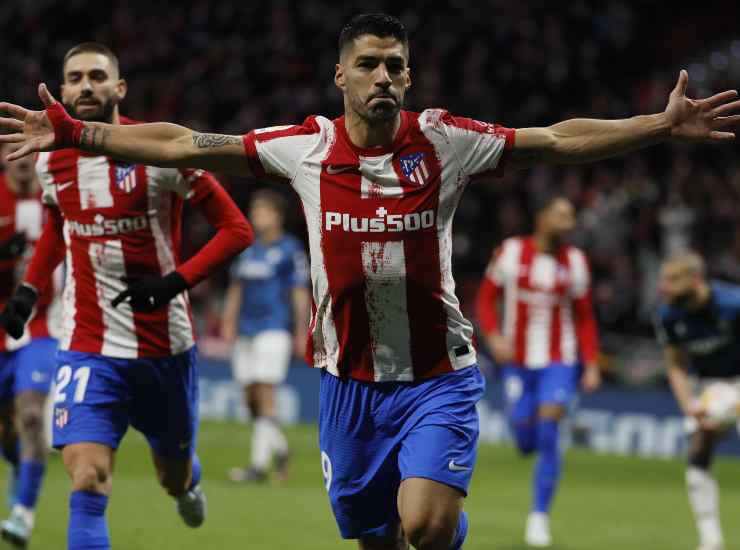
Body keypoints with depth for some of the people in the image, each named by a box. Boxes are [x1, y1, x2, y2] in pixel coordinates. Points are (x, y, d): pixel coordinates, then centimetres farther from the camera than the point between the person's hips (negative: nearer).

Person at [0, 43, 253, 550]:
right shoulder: (52, 161, 2)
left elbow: (236, 229, -9)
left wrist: (177, 281, -20)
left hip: (165, 347, -1)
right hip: (89, 350, 1)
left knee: (174, 477, 19)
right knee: (87, 484, -18)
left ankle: (187, 481, 58)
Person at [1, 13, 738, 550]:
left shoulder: (444, 141, -7)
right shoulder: (304, 147, -4)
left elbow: (559, 140, -9)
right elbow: (181, 145, -2)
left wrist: (665, 126, -20)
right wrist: (75, 134, -6)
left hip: (437, 375, -2)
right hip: (349, 379, 2)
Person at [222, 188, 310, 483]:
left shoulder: (290, 249, -2)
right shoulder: (248, 248, 15)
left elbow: (300, 293, -3)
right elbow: (236, 289, 20)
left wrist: (301, 334, -6)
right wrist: (228, 323, 11)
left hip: (274, 329, -7)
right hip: (246, 332, 7)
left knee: (265, 395, -12)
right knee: (250, 399, 6)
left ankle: (259, 464, -13)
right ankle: (279, 448, 27)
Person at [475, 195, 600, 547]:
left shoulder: (575, 262, 0)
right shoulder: (510, 252, -4)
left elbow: (585, 318, 7)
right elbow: (486, 298, 4)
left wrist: (592, 365, -1)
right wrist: (493, 336, -12)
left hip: (558, 362, 0)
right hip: (517, 362, 0)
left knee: (548, 436, -14)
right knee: (525, 443, 1)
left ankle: (539, 516, -5)